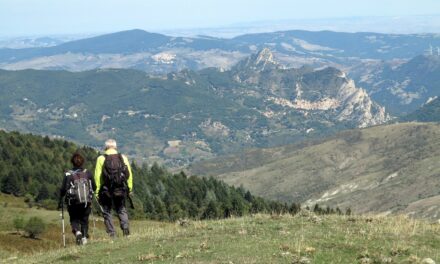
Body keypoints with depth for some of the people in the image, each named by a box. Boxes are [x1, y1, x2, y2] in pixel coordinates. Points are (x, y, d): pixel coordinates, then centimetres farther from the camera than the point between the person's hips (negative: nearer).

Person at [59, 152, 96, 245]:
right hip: (86, 202, 2)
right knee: (84, 220, 15)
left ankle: (77, 231, -14)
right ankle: (84, 236, 2)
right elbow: (94, 187, 6)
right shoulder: (88, 173, 1)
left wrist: (60, 201, 6)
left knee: (74, 219, 13)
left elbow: (63, 189, -6)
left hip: (73, 202, -1)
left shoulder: (68, 174, -5)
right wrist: (90, 196, 25)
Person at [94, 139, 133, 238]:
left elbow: (97, 176, -6)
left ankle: (111, 233, 3)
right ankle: (125, 228, -5)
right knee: (121, 210, 16)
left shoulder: (101, 159, -2)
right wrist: (129, 189, 7)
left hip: (106, 190, -2)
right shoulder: (123, 158, 5)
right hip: (120, 189, 2)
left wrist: (97, 192, -3)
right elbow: (129, 175, 2)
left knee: (107, 211, 9)